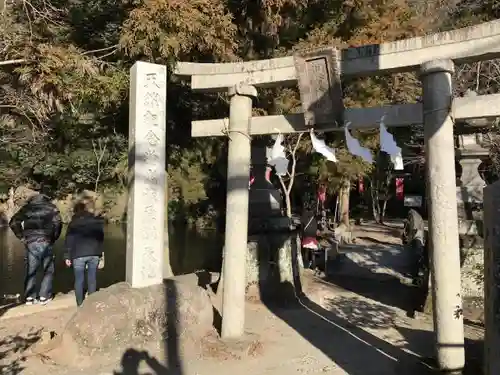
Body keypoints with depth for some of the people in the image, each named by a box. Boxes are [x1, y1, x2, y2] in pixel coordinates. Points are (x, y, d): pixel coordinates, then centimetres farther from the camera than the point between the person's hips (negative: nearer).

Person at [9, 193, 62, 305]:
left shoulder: (27, 208, 13)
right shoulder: (51, 207, 8)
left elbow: (13, 223, 5)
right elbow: (58, 222, -8)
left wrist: (22, 237, 8)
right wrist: (54, 238, 2)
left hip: (31, 243, 2)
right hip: (46, 242, -2)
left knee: (31, 271, 10)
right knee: (48, 271, 9)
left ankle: (29, 297, 10)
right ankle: (44, 296, 7)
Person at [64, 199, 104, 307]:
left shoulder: (73, 223, 2)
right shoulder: (97, 221, 11)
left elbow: (69, 241, -1)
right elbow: (101, 238, 13)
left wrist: (67, 256, 2)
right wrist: (99, 253, 18)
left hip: (79, 255, -3)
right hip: (94, 254, 3)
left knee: (79, 280, 4)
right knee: (92, 279, 9)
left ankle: (80, 304, 7)